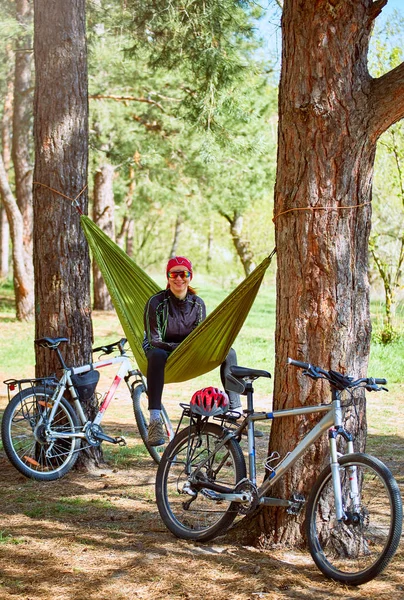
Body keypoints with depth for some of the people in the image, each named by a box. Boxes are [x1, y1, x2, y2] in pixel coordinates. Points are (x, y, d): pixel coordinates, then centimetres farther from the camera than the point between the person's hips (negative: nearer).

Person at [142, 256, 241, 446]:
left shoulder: (197, 303, 0)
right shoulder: (156, 302, -13)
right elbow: (153, 340, -17)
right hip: (164, 351, -4)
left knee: (228, 352, -13)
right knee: (157, 355, -41)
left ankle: (235, 412, -12)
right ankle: (155, 420, -48)